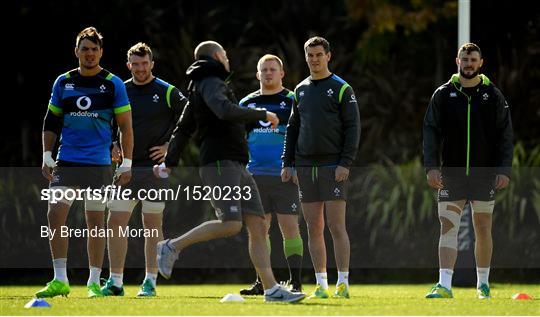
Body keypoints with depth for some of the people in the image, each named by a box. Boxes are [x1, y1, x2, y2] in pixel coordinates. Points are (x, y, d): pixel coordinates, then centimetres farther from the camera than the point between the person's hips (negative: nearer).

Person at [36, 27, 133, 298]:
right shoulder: (63, 83, 8)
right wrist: (47, 156, 7)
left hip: (99, 164, -2)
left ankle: (94, 282, 10)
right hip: (65, 161, 2)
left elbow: (125, 126, 2)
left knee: (95, 222, 1)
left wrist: (126, 164, -3)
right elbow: (51, 121, 15)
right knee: (55, 215, -10)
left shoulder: (113, 84, 0)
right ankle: (60, 280, -6)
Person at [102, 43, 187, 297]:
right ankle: (115, 282, 3)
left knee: (152, 224, 0)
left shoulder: (167, 92, -2)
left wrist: (171, 146, -4)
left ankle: (150, 282, 5)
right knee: (115, 223, -2)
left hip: (154, 168, -4)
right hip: (125, 167, 4)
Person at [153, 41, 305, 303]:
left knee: (257, 225, 0)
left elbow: (183, 129, 30)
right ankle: (172, 247, -8)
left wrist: (169, 163, 33)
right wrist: (263, 114, -15)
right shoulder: (211, 83, -5)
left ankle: (271, 289, -5)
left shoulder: (199, 88, 26)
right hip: (220, 163, -10)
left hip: (236, 167, 10)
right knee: (231, 224, -21)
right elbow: (226, 111, -25)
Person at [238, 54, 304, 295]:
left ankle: (295, 282, -3)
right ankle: (262, 282, 10)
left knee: (289, 227, -6)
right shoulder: (247, 103, 13)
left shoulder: (292, 102, 2)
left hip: (285, 176, -4)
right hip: (255, 176, 4)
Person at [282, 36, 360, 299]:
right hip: (305, 167, 5)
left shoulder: (342, 89, 0)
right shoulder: (300, 90, 15)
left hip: (333, 167, -5)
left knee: (336, 226, -7)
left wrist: (345, 163, -13)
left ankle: (343, 283, -4)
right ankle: (321, 284, 9)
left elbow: (353, 127, -5)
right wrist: (287, 163, 9)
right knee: (314, 229, 5)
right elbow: (292, 128, 18)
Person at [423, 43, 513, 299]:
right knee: (448, 227, -9)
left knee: (483, 230, 7)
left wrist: (504, 170, -6)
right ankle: (444, 285, -15)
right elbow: (431, 131, 2)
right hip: (451, 174, 0)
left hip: (484, 174, 0)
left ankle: (483, 283, 20)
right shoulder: (443, 94, 4)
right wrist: (431, 166, -10)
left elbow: (505, 135, 3)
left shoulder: (493, 95, 4)